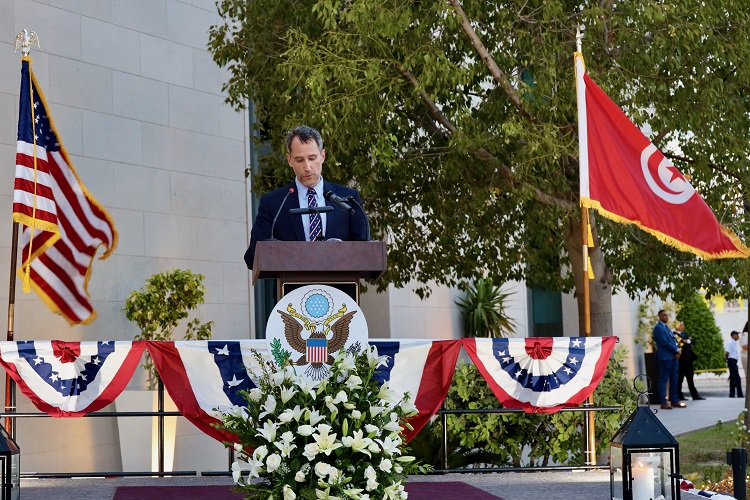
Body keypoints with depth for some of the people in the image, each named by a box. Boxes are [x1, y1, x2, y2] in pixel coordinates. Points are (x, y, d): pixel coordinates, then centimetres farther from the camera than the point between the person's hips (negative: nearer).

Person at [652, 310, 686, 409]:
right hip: (665, 357, -9)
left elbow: (673, 340, 18)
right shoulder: (658, 328, -8)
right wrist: (676, 350, -10)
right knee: (663, 379, -6)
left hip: (673, 356, 9)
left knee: (674, 379, 10)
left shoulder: (667, 328, 21)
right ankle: (663, 402, -5)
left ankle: (674, 400, 15)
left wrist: (677, 351, -1)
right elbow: (664, 342, -16)